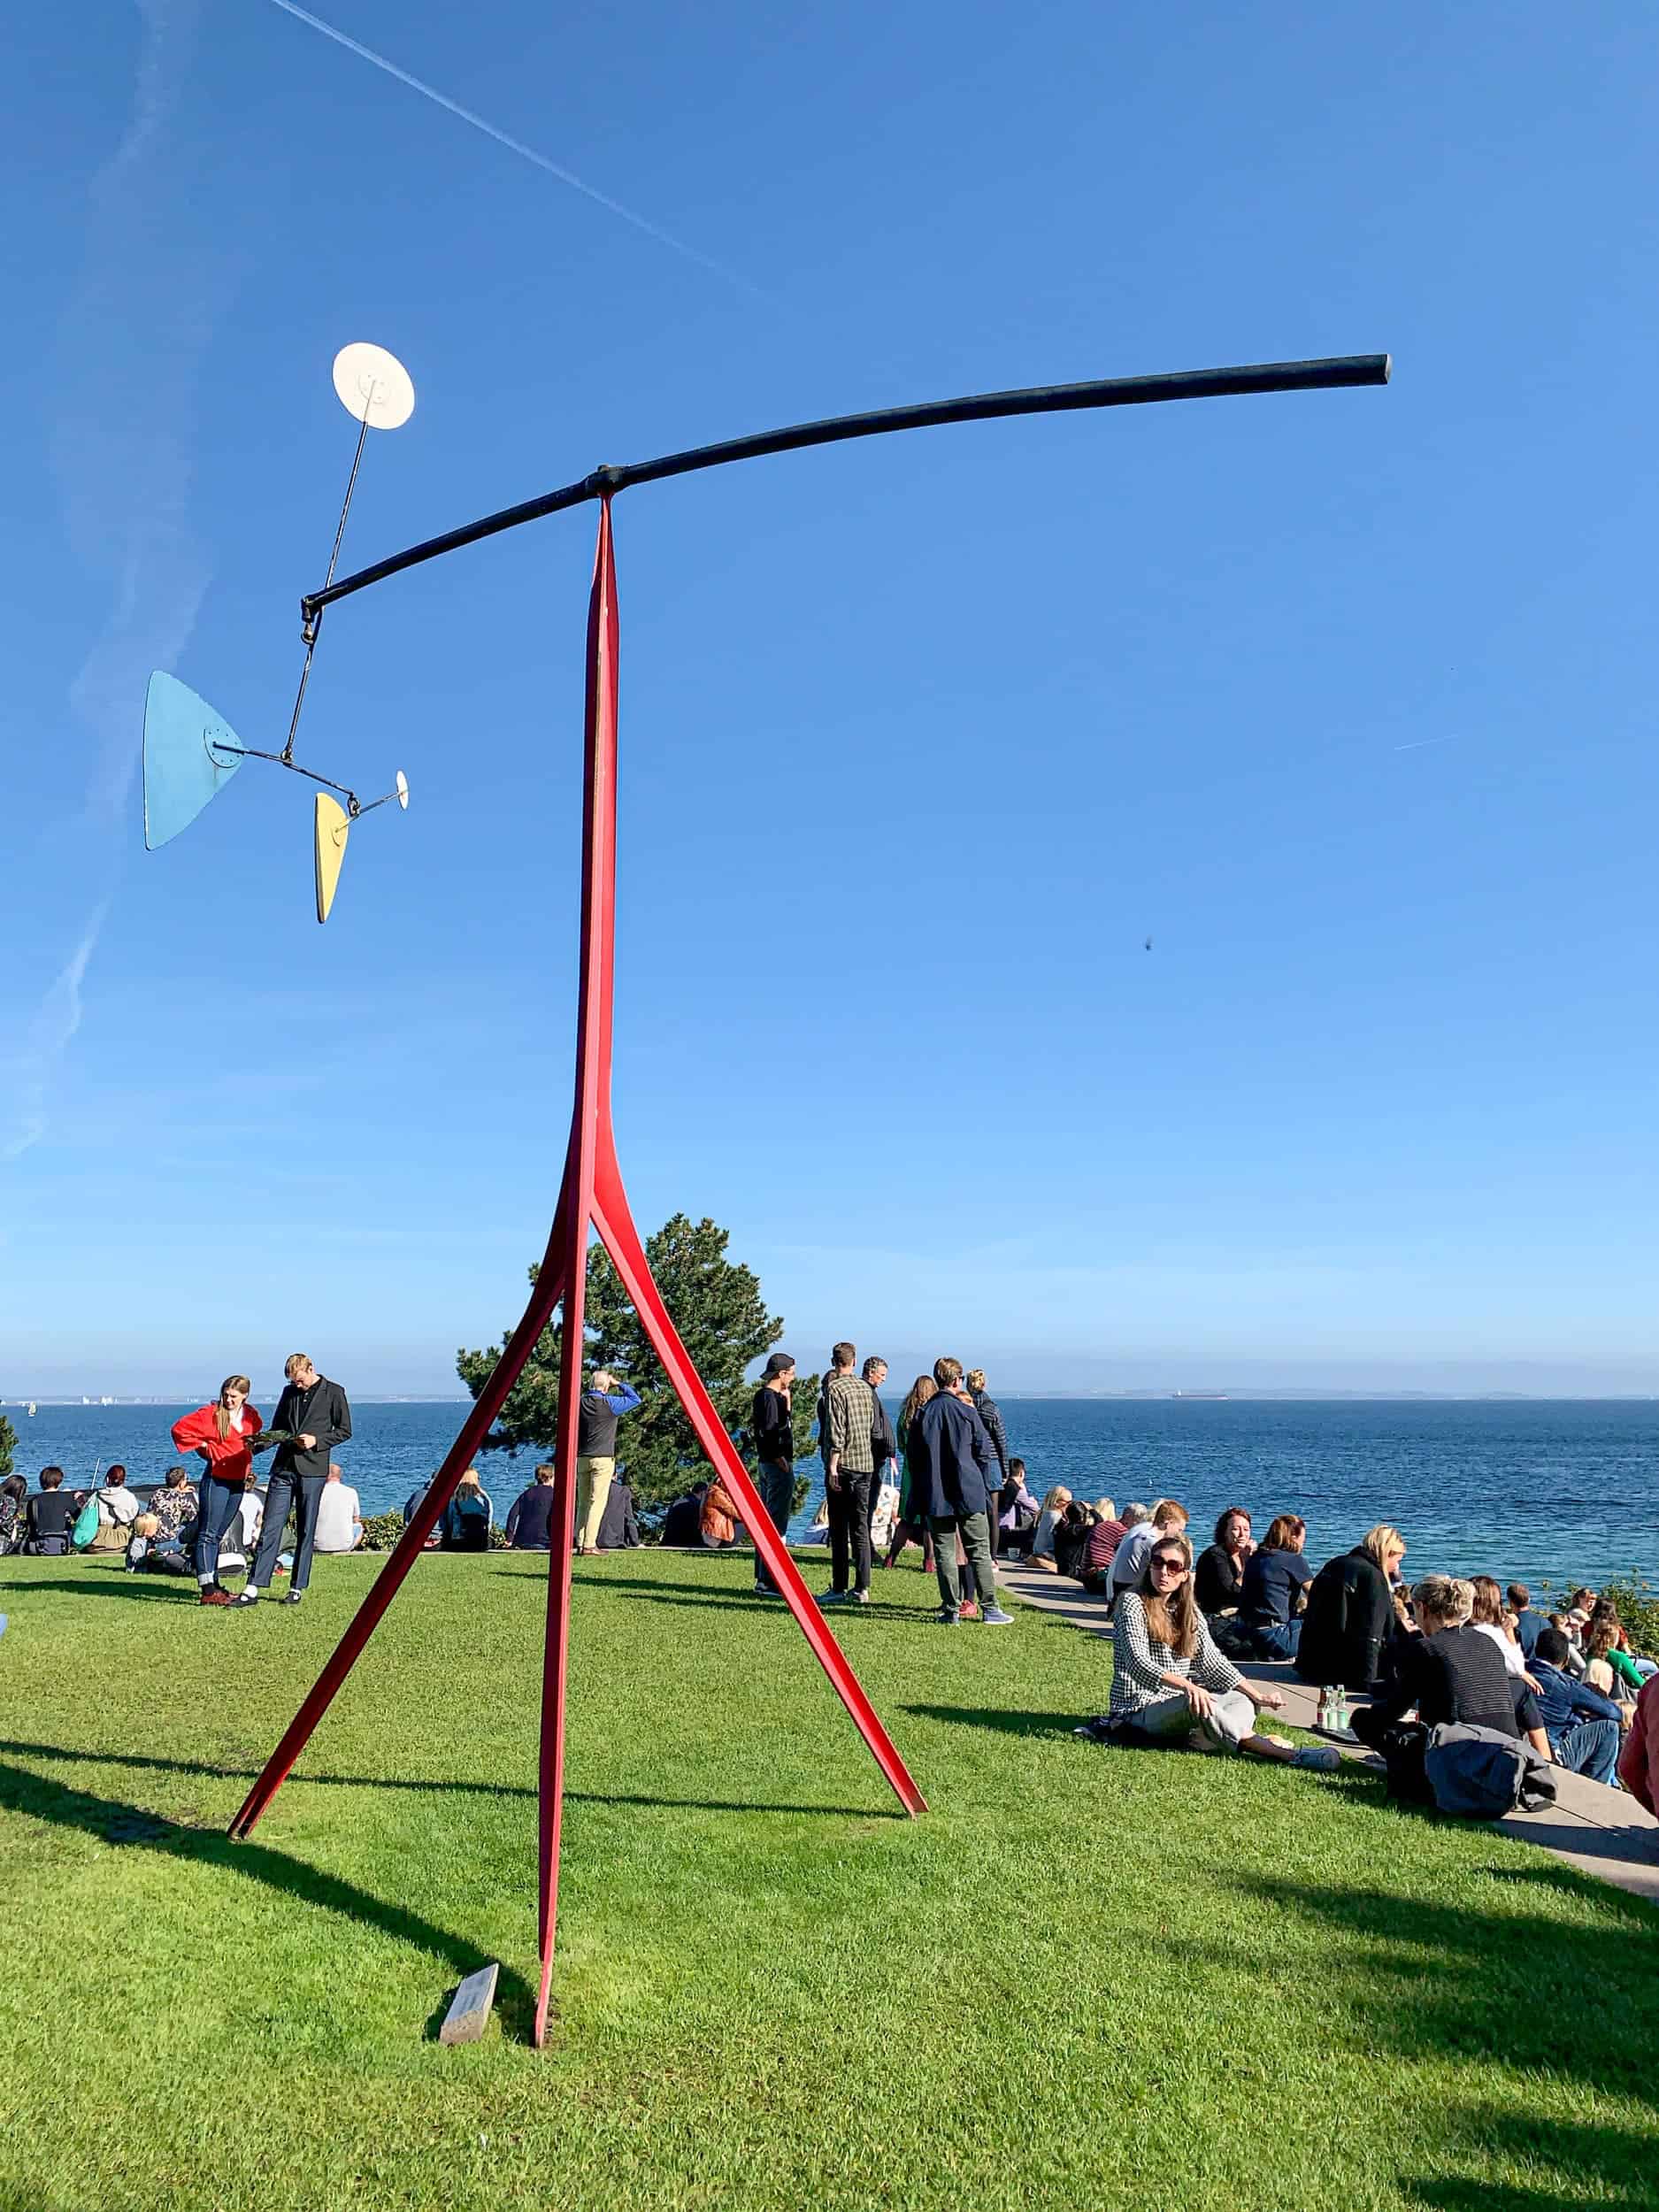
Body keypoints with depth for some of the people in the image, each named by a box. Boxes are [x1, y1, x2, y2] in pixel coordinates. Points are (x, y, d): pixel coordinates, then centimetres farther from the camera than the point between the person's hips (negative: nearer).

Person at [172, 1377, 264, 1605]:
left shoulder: (251, 1416, 8)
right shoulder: (211, 1413, -8)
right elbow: (180, 1429, -11)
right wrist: (203, 1447, -7)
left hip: (238, 1482, 6)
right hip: (216, 1479, -6)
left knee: (218, 1535, 14)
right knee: (208, 1533, -8)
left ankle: (214, 1584, 19)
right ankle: (208, 1590, -13)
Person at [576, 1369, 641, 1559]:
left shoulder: (581, 1402, 4)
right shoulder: (610, 1403, -9)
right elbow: (635, 1399, 0)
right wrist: (619, 1384, 5)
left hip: (582, 1458, 5)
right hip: (602, 1459, -5)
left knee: (582, 1502, 10)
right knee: (597, 1502, -5)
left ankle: (580, 1543, 9)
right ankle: (589, 1545, -9)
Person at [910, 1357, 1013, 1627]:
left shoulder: (924, 1413, 1)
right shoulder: (967, 1411, -5)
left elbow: (916, 1456, 4)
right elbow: (983, 1452, -1)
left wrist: (919, 1497, 12)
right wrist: (985, 1488, 10)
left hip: (935, 1497, 2)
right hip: (968, 1493, -2)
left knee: (944, 1552, 6)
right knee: (979, 1551, 6)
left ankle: (951, 1610, 5)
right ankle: (990, 1609, 7)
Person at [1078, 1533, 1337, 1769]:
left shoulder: (1189, 1610, 10)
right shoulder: (1133, 1602, -12)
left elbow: (1212, 1660, 5)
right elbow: (1138, 1664, -24)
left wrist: (1258, 1696, -6)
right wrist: (1186, 1685, -38)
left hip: (1176, 1704, 8)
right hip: (1140, 1707, -8)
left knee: (1243, 1702, -2)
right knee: (1199, 1705, -31)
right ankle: (1287, 1754, -28)